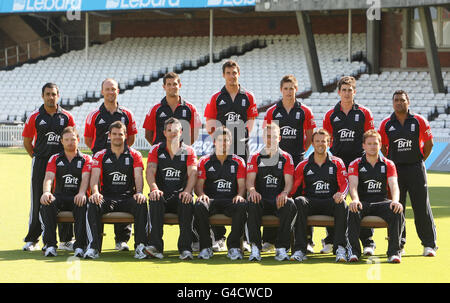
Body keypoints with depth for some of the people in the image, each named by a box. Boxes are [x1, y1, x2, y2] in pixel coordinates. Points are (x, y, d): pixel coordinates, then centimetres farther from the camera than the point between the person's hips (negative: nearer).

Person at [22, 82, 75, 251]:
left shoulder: (67, 117, 6)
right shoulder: (35, 117, 3)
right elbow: (27, 141, 8)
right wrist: (37, 157, 2)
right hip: (40, 162, -1)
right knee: (38, 201, 1)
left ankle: (66, 239, 9)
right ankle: (32, 239, 8)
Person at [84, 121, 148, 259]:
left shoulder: (134, 155, 10)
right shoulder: (100, 156, 11)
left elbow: (138, 176, -2)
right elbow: (95, 177, -1)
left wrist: (139, 192, -24)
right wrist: (95, 192, -24)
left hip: (128, 197, 0)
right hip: (107, 197, 0)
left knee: (141, 204, -33)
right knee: (93, 204, -32)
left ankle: (140, 246, -30)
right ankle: (94, 247, -33)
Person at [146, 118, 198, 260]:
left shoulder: (188, 151, 10)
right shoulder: (156, 150, 11)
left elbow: (192, 173, -4)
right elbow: (150, 170, -4)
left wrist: (187, 191, -24)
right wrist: (154, 189, -24)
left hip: (180, 195, 0)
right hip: (162, 195, 0)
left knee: (187, 202, -34)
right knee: (155, 199, -34)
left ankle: (185, 248, -36)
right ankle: (155, 245, -39)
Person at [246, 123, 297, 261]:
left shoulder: (286, 158, 13)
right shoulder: (255, 158, 14)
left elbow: (289, 181, 1)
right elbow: (250, 179, 1)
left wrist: (284, 193, -23)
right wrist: (252, 190, -25)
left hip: (278, 201, 0)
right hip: (261, 200, 0)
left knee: (290, 205, -34)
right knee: (252, 203, -35)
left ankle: (281, 248, -30)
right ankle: (255, 248, -34)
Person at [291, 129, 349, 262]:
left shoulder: (337, 163, 12)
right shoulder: (304, 165, 13)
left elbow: (345, 183, 3)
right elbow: (292, 186, 7)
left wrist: (340, 194, -20)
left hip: (330, 201, 0)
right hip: (310, 201, 0)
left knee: (342, 204, -34)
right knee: (299, 201, -33)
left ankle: (340, 248, -35)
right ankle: (299, 249, -36)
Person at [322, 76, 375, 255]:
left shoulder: (364, 113, 5)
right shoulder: (331, 115, 8)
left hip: (359, 160, -2)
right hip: (337, 161, 2)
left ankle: (368, 242, 0)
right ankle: (330, 240, 12)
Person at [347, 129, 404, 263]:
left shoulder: (388, 164, 12)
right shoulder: (355, 165, 9)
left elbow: (393, 185, -4)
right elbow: (353, 185, -8)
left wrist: (395, 201, -27)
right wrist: (355, 200, -32)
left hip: (382, 202, 1)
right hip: (363, 202, -1)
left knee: (397, 210, -32)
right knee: (353, 210, -36)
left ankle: (394, 252, -28)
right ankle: (353, 251, -30)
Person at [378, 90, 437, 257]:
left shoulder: (419, 121, 1)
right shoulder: (386, 124, 4)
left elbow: (429, 143, 7)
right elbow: (383, 146, 13)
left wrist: (419, 160, 5)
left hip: (415, 168, -1)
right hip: (394, 169, 1)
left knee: (422, 207, -2)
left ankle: (429, 244, 4)